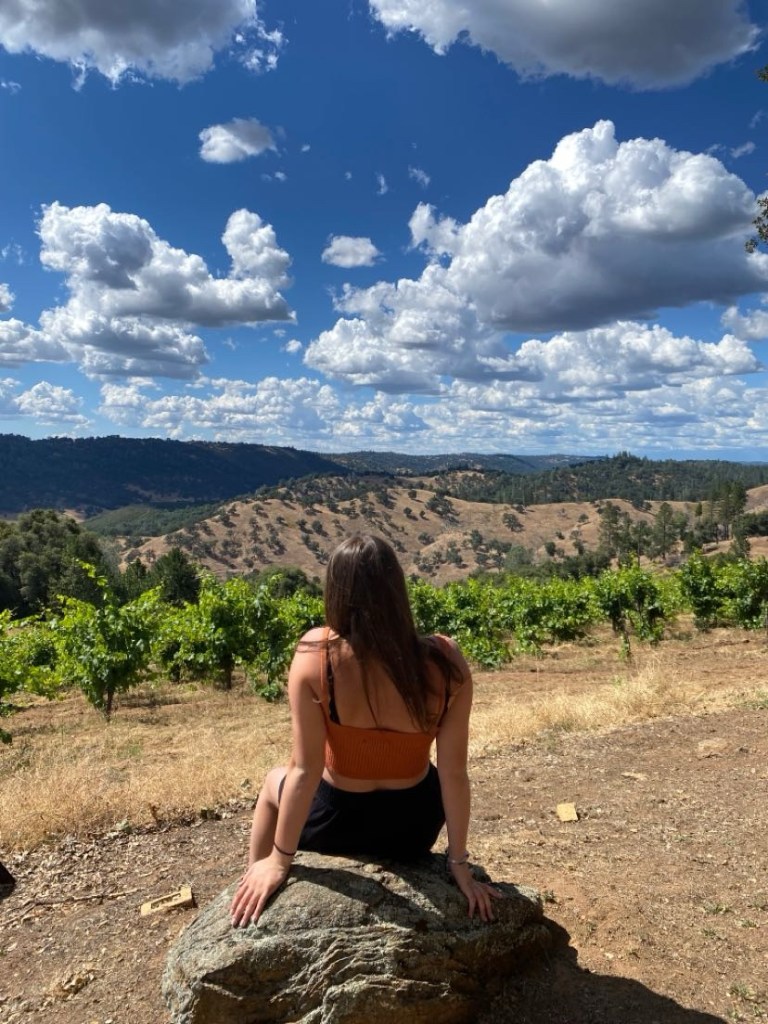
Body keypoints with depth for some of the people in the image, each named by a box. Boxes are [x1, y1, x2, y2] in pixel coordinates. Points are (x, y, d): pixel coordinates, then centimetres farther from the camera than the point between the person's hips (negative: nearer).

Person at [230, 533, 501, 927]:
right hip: (414, 827, 2)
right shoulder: (446, 662, -22)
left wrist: (279, 860, -7)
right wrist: (459, 863, -3)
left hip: (335, 824, -1)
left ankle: (251, 888, 44)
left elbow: (305, 770, -21)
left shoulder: (315, 655, -27)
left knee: (274, 782, 32)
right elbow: (454, 773, -16)